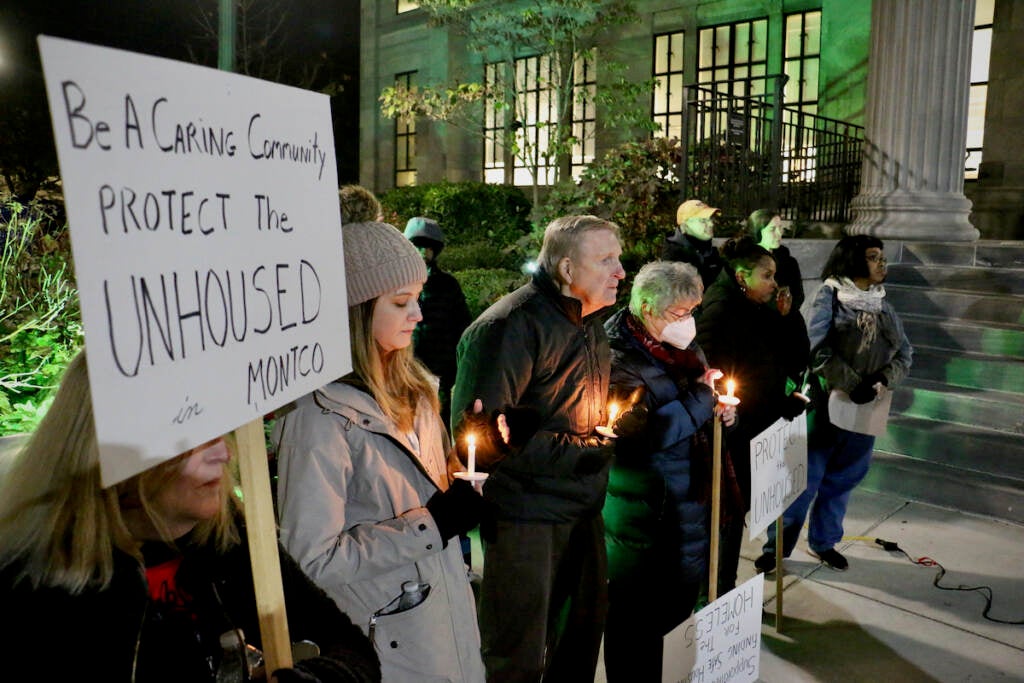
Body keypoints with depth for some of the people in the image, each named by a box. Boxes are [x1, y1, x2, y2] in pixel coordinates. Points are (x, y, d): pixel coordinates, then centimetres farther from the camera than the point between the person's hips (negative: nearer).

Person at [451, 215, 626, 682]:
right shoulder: (511, 326, -19)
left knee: (586, 624, 21)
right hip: (527, 514, -8)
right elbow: (477, 435, -22)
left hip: (581, 507, 9)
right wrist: (581, 450, -19)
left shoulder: (589, 324, 12)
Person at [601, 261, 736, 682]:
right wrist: (702, 395, -18)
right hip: (643, 514, -8)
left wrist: (721, 409, 0)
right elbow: (648, 430, -31)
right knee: (635, 616, 6)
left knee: (679, 599, 21)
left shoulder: (681, 347, 7)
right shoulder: (618, 359, -19)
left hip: (689, 502, 9)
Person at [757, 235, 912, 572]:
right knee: (804, 480, 0)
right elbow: (817, 348, -15)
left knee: (842, 481, 14)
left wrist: (880, 381, -11)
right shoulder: (830, 296, -5)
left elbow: (904, 353, 8)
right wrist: (852, 385, -18)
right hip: (827, 403, -5)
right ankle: (777, 546, 12)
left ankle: (824, 541, 31)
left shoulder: (884, 305, 11)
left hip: (867, 410, 5)